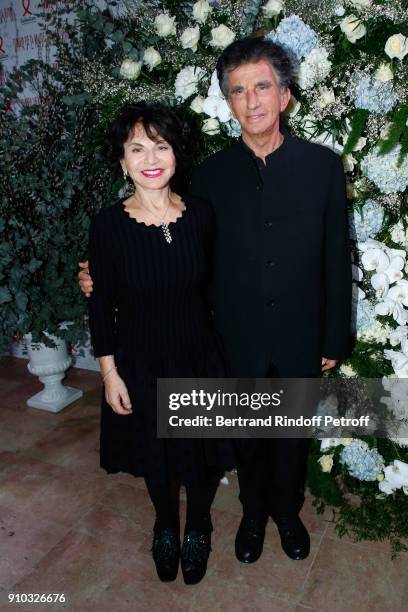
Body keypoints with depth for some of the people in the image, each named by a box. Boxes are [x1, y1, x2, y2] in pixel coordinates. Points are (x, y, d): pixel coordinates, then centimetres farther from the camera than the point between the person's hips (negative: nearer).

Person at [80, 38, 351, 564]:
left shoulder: (323, 165, -7)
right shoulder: (211, 175, -6)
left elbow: (336, 260, -3)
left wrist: (334, 339, -1)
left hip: (300, 341, 0)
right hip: (239, 342, 0)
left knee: (293, 435, 20)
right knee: (248, 435, 19)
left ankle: (288, 511, 49)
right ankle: (254, 513, 48)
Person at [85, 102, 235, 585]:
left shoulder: (202, 215, -10)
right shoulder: (108, 225, -14)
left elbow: (215, 285, 2)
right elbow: (101, 306, -7)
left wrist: (220, 349, 6)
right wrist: (110, 373, -5)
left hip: (199, 359, 1)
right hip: (140, 364, -1)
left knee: (202, 455, 18)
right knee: (154, 457, 21)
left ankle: (198, 527, 51)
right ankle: (166, 526, 53)